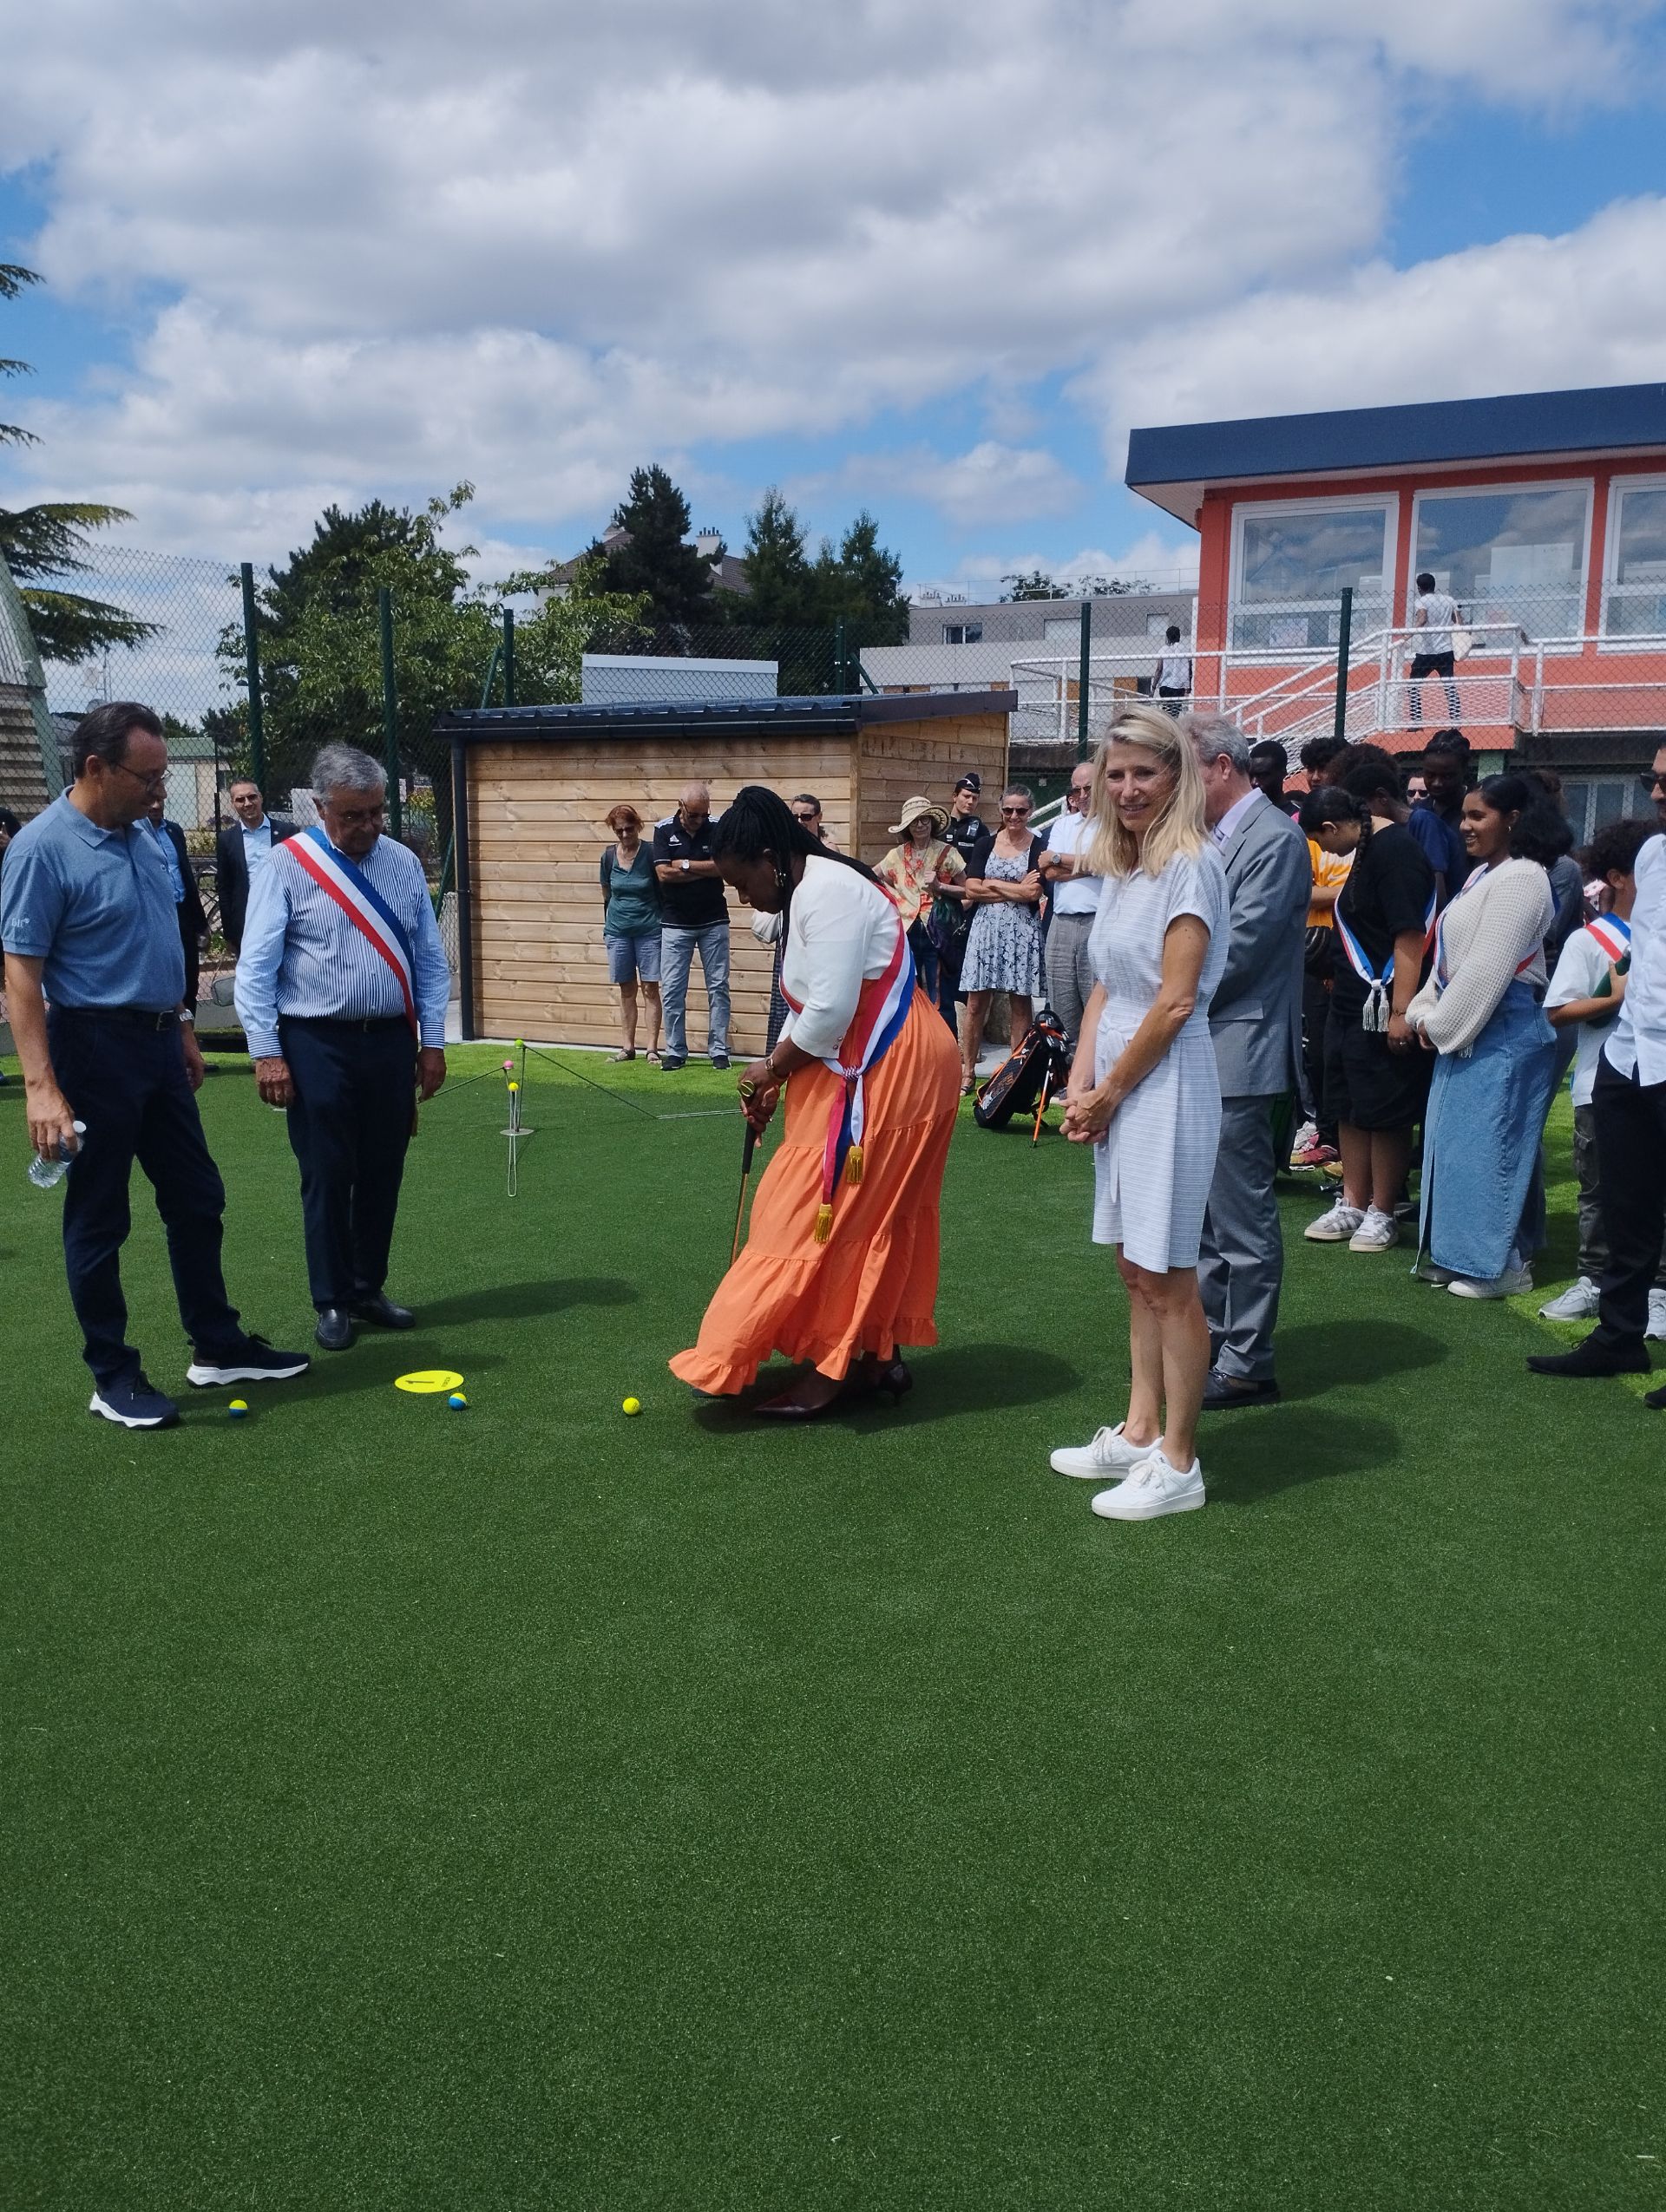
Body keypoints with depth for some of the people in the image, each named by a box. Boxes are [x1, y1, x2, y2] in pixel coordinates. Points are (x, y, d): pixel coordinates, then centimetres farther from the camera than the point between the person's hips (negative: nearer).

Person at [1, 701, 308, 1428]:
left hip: (157, 1043, 8)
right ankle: (112, 1377, 16)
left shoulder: (142, 838, 8)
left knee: (197, 1201, 14)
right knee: (98, 1219, 4)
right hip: (96, 1046, -8)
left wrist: (182, 1029, 19)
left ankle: (218, 1347, 26)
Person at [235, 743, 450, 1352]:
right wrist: (265, 1052, -11)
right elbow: (256, 966, -6)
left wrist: (432, 1041, 5)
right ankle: (333, 1302, 17)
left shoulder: (403, 863, 7)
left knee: (383, 1173, 10)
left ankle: (368, 1288, 26)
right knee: (327, 1177, 3)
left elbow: (429, 960, 10)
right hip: (317, 1044, -4)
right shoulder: (288, 864, -5)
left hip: (391, 1041, 4)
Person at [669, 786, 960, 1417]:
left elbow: (830, 1012, -24)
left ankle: (838, 1367, 3)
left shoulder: (827, 893, -19)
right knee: (873, 1219, 13)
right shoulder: (805, 896, 14)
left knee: (836, 1216, -5)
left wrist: (772, 1067, -9)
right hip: (869, 1067, 10)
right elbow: (812, 1005, 16)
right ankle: (878, 1354, 21)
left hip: (887, 1072, -10)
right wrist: (774, 1074, 6)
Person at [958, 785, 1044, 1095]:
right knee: (975, 1005, 1)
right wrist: (1016, 889, -6)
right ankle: (967, 1073, 7)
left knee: (1021, 1004, 3)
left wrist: (993, 885, -4)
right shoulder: (987, 844, 10)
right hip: (986, 928, 2)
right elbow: (971, 890, 0)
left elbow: (1034, 893, -11)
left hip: (1022, 931, -2)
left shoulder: (1039, 847, 1)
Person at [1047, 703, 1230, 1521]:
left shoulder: (1189, 863, -12)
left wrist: (1110, 1092, -9)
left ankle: (1177, 1464, 9)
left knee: (1168, 1278, -1)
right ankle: (1139, 1432, 28)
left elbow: (1174, 1002, -16)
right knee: (1135, 1269, 15)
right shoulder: (1120, 866, 13)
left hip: (1165, 1080, -8)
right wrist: (1081, 1080, 1)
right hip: (1117, 1081, 8)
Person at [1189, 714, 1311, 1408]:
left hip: (1239, 1055, -9)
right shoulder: (1213, 837, 14)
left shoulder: (1274, 837, -13)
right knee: (1198, 1212, 18)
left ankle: (1246, 1365, 8)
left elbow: (1242, 946, -18)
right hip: (1196, 1051, 9)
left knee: (1242, 1218, -1)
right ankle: (1206, 1335, 30)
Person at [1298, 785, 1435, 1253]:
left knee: (1384, 1113, 1)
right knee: (1349, 1107, 14)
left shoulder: (1395, 851, -17)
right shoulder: (1368, 847, 13)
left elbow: (1409, 937, -23)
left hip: (1381, 1008, -10)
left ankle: (1382, 1214, 12)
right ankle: (1352, 1205, 24)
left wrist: (1400, 1010, -26)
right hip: (1351, 1004, 10)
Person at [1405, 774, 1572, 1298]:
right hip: (1465, 1029, 10)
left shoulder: (1520, 879, -15)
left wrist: (1441, 1023, -12)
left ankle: (1502, 1264, 4)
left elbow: (1487, 968, -19)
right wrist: (1426, 1013, 5)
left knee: (1489, 1143, -5)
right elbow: (1451, 958, 16)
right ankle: (1458, 1254, 21)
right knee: (1455, 1141, 12)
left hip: (1503, 1034, -10)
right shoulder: (1483, 875, 16)